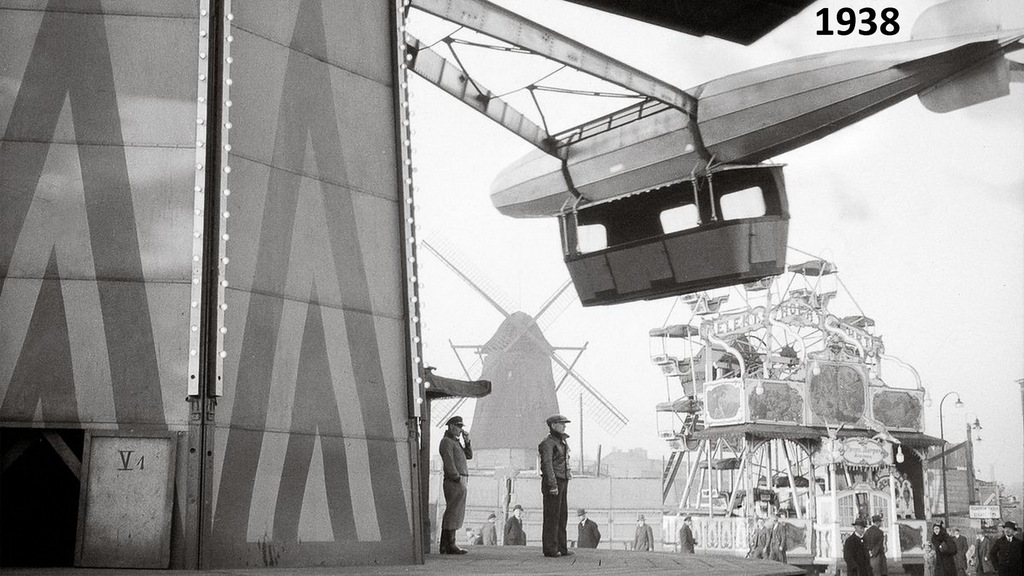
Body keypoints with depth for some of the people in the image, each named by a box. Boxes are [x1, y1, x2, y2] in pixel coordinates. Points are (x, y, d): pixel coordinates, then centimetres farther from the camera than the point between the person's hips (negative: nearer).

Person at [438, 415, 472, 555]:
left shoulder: (455, 442, 23)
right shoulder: (446, 441, -7)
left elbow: (469, 455, 18)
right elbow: (448, 463, -16)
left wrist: (467, 440, 6)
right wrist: (458, 479, -18)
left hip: (458, 483, 10)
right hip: (454, 482, -10)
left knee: (451, 514, 9)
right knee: (454, 513, -11)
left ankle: (444, 546, 11)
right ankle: (450, 545, -11)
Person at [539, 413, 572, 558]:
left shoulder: (561, 441, 18)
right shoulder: (547, 442, -11)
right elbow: (547, 464, -18)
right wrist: (553, 485, -24)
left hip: (562, 481, 9)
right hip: (553, 482, -9)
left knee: (562, 515, 10)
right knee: (552, 517, -6)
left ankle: (561, 547, 16)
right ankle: (550, 549, -4)